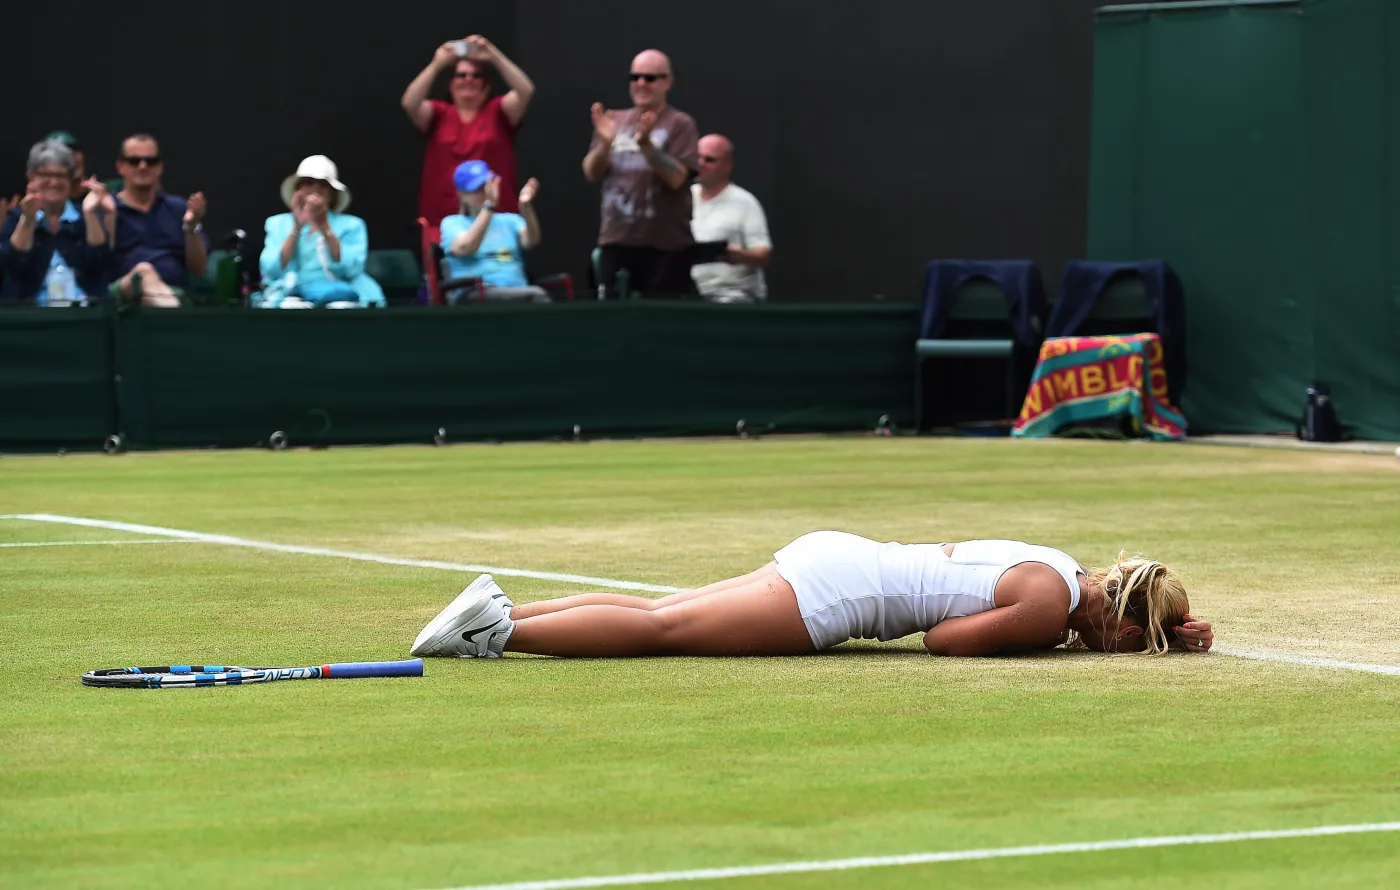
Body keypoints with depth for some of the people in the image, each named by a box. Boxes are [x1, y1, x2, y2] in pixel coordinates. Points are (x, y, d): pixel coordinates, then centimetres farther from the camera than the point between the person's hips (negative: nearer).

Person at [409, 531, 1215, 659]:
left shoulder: (1082, 581, 12)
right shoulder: (1050, 605, -14)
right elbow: (944, 639, -12)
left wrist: (1172, 635, 17)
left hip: (835, 555, 8)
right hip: (839, 591, -8)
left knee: (654, 615, 8)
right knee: (662, 629, -10)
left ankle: (501, 611, 5)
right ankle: (498, 631, -14)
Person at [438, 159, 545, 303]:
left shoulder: (510, 221, 24)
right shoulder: (452, 223, 14)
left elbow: (531, 241, 1)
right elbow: (464, 248, -10)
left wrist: (526, 207, -18)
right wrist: (489, 205, -15)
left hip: (517, 293, 4)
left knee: (537, 295, -33)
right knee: (536, 295, -31)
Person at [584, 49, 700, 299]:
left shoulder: (679, 123, -2)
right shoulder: (615, 121, 11)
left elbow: (676, 178, -12)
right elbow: (591, 173, 7)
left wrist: (646, 144, -24)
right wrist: (605, 142, -11)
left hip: (665, 245, -5)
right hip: (615, 241, 5)